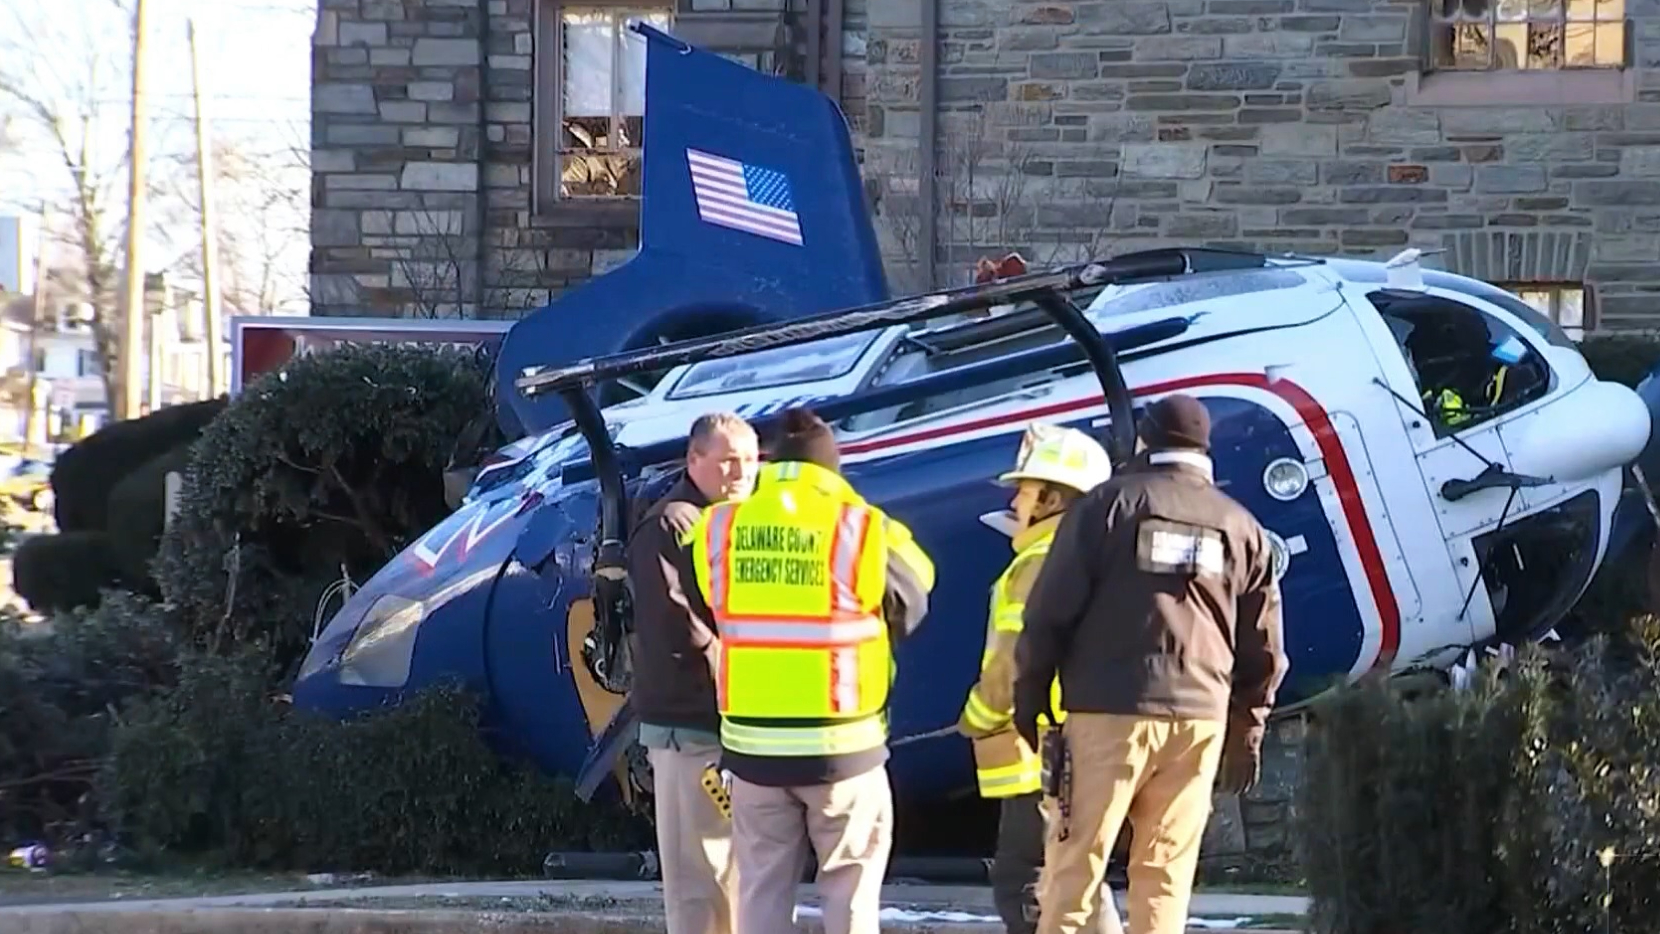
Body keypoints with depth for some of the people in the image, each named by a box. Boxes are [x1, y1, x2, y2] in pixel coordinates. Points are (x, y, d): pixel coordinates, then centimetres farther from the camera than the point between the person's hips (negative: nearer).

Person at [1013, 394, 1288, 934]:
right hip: (1201, 715, 3)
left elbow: (1052, 608, -4)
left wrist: (1029, 695, 4)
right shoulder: (1240, 527, 12)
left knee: (1075, 862, -1)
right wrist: (1248, 728, 21)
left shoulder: (1109, 504, 0)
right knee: (1165, 871, 6)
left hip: (1109, 709, -3)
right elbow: (1262, 644, 14)